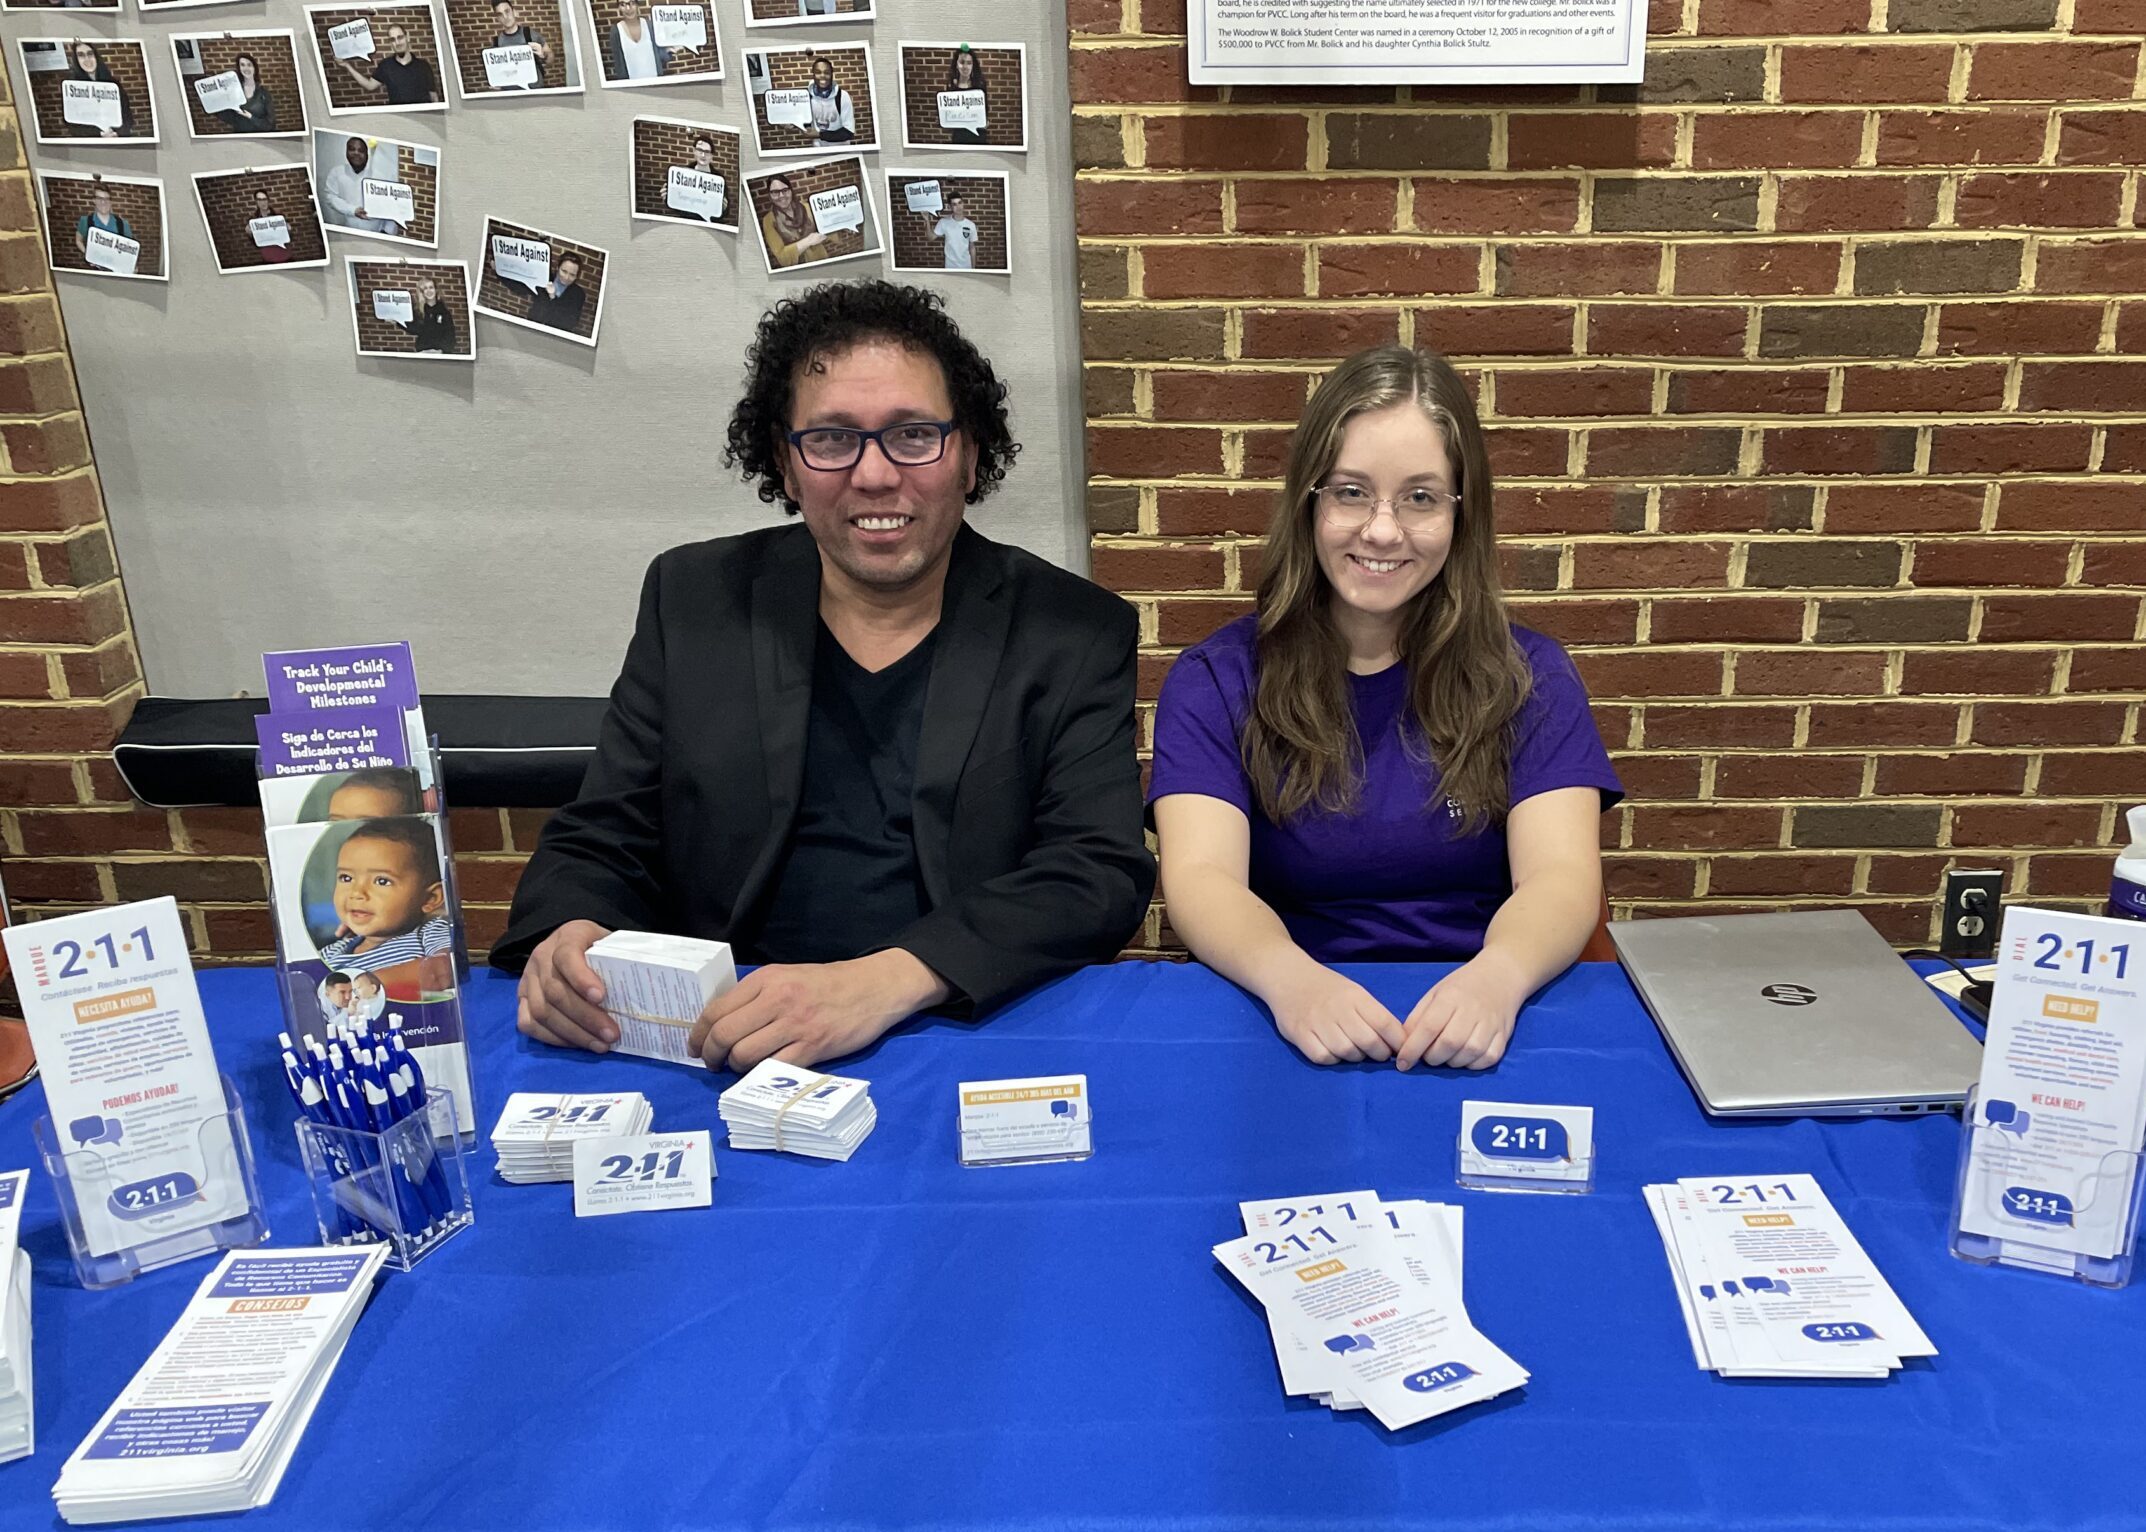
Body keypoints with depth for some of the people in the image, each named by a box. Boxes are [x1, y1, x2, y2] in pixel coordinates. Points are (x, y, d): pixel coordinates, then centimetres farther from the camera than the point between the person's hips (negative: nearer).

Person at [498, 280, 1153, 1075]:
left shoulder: (1075, 633, 2)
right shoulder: (693, 601, 10)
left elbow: (1101, 872, -9)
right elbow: (601, 848, 11)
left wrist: (884, 981, -25)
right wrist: (568, 942, -14)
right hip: (716, 1049, 4)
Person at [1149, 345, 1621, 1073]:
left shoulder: (1529, 677, 6)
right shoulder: (1215, 679, 3)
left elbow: (1562, 876, -7)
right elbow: (1200, 877, -11)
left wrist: (1497, 976, -30)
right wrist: (1290, 978, -33)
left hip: (1477, 1042, 1)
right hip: (1292, 1041, 0)